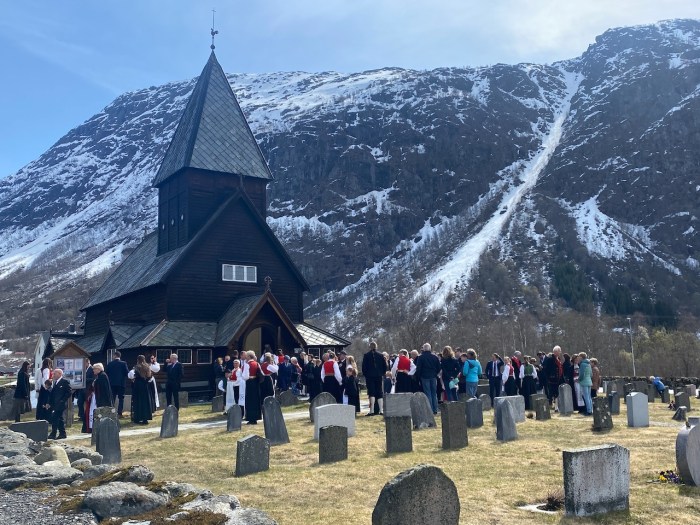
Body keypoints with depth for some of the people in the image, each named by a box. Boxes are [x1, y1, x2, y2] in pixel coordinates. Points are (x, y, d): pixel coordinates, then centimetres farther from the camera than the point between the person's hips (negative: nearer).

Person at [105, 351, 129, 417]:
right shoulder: (123, 363, -7)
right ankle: (119, 413, -3)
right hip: (121, 383, -2)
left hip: (112, 383, 2)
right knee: (121, 398, 4)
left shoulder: (110, 363, -1)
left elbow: (106, 373, 2)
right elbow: (127, 373, -8)